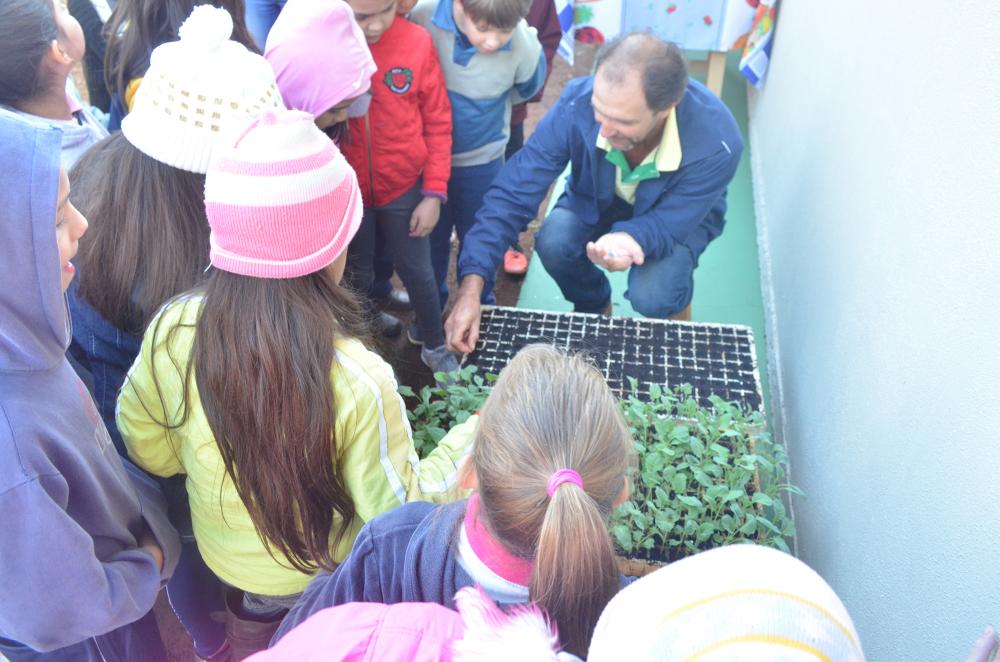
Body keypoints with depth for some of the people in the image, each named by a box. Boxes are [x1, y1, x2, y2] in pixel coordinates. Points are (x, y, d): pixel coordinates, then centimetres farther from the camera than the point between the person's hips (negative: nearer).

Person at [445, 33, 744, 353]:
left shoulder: (716, 143, -37)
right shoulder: (576, 104, -33)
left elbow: (670, 223, -27)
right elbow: (514, 194, -32)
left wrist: (631, 238, -53)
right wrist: (472, 286, -40)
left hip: (679, 214, -2)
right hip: (598, 200, 2)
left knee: (651, 297, -29)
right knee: (552, 243, -27)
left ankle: (674, 307, 11)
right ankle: (594, 308, 7)